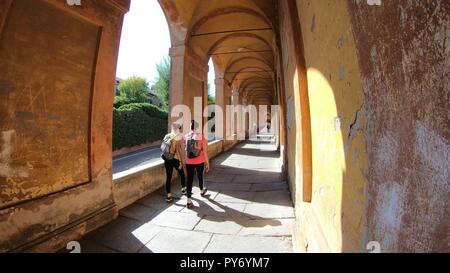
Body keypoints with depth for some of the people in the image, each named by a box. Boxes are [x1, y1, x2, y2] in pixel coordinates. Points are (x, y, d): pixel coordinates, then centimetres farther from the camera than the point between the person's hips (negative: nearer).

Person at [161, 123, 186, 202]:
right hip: (175, 159, -5)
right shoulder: (177, 137, -13)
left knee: (168, 177, 6)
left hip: (167, 159, 5)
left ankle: (169, 196, 10)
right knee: (182, 174, 18)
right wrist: (180, 161, -12)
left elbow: (162, 147, 6)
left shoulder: (167, 136, 5)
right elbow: (178, 151, -17)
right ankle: (183, 189, 34)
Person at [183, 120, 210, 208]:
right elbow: (205, 151, -8)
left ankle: (189, 201, 6)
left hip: (189, 162, 1)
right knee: (200, 177, 22)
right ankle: (202, 191, 48)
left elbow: (184, 151, 1)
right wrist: (207, 163, 1)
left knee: (189, 180, 5)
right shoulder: (201, 137, -9)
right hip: (200, 162, -1)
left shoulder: (185, 137, -3)